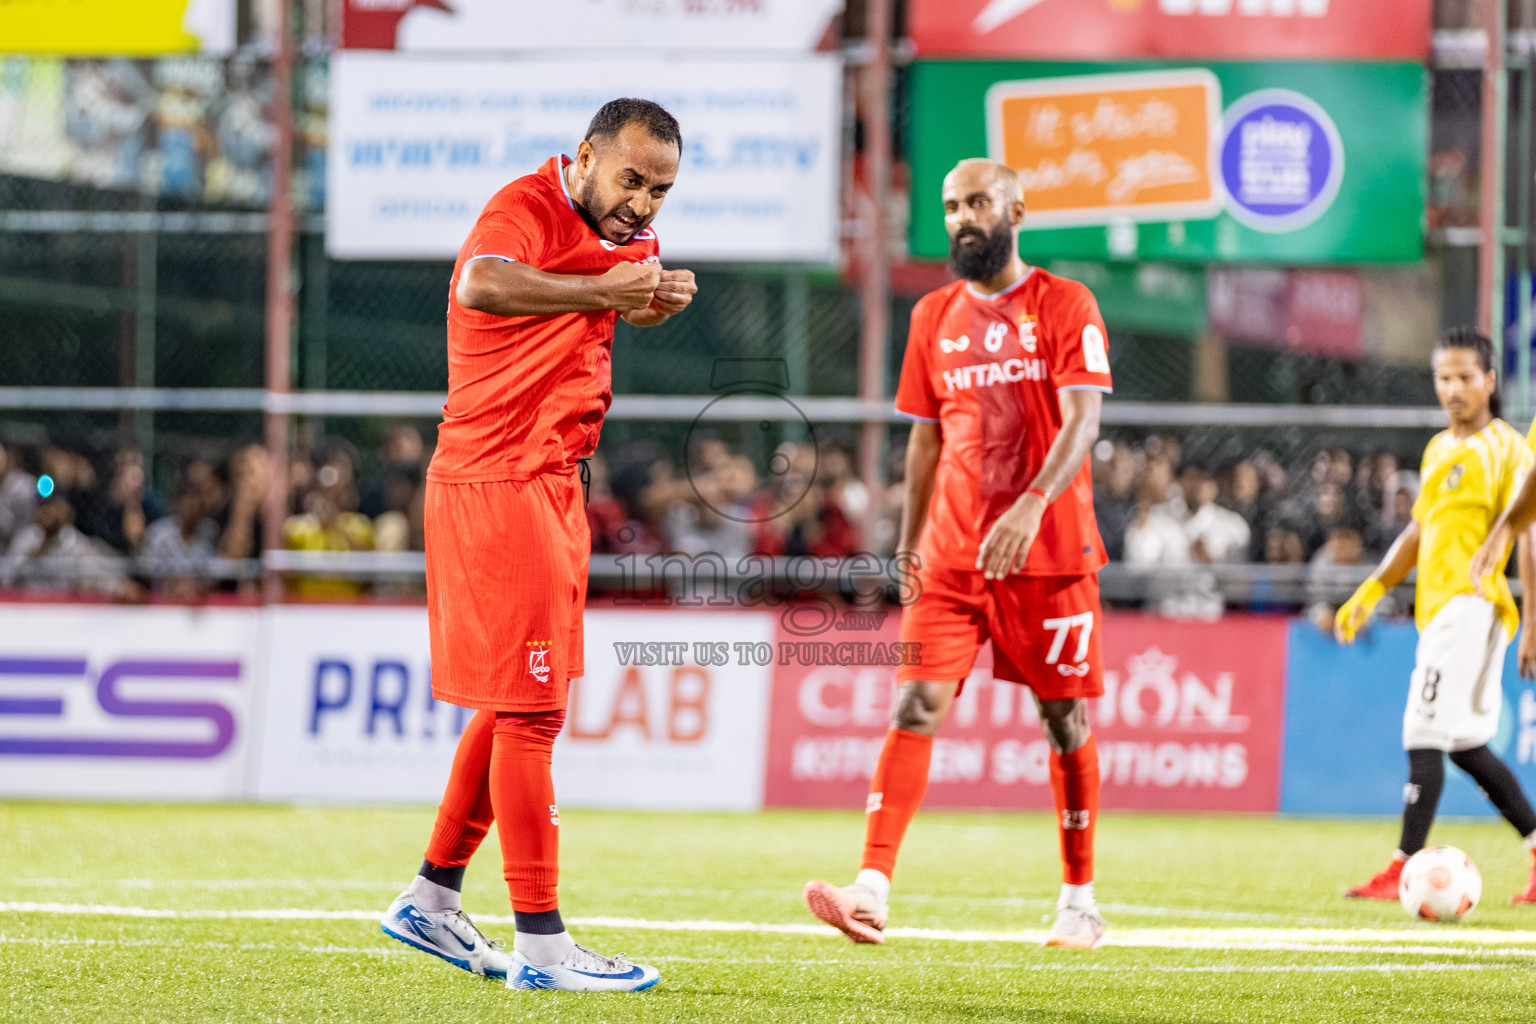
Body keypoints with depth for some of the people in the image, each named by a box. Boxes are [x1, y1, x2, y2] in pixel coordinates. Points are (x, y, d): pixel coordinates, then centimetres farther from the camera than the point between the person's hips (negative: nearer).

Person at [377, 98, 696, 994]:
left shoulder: (621, 229, 14)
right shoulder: (526, 208, -17)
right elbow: (481, 286, -37)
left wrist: (662, 294, -8)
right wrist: (600, 290, -37)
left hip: (553, 484, 10)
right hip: (497, 484, -10)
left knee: (514, 702, 18)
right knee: (531, 710, -9)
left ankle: (432, 901, 29)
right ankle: (541, 946, -8)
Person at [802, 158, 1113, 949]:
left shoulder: (1065, 307, -3)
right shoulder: (934, 317, 12)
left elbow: (1081, 420, -14)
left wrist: (1031, 505, -29)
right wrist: (908, 546, 15)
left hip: (1048, 549, -3)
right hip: (953, 553, 4)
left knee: (1067, 720, 4)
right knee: (916, 705, -10)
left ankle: (1079, 901, 17)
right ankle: (872, 892, -19)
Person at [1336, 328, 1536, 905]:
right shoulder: (1438, 449, 19)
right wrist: (1369, 594, 21)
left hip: (1471, 604, -8)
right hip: (1436, 607, 8)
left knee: (1425, 736, -13)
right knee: (1465, 744, 10)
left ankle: (1405, 867, -14)